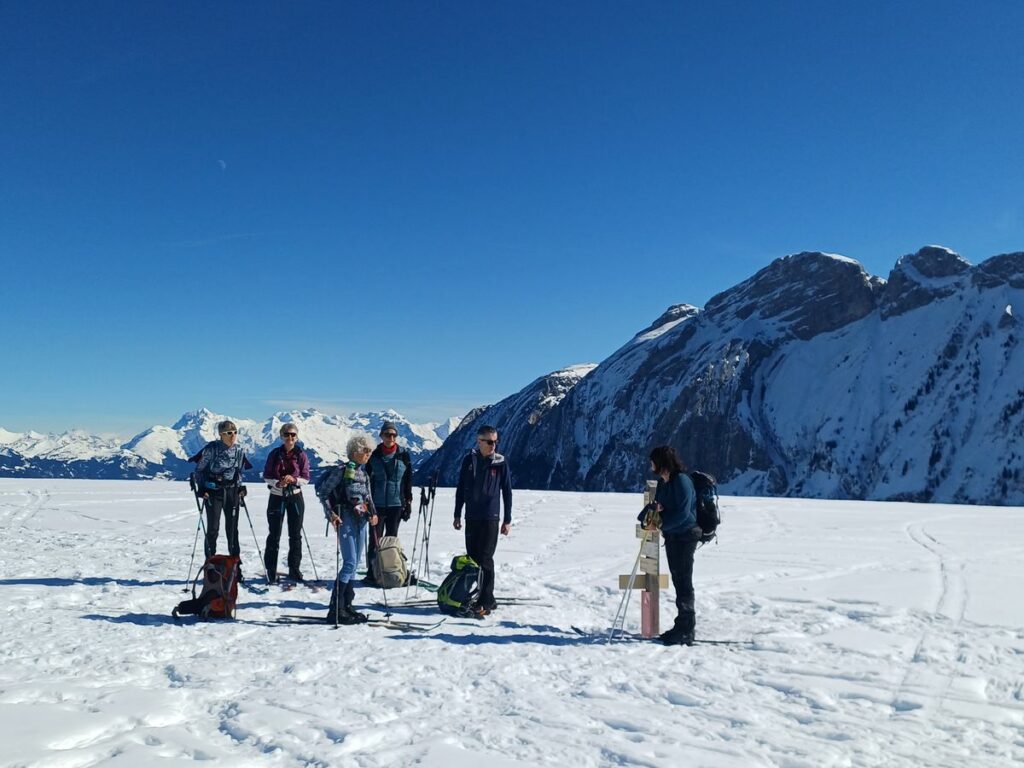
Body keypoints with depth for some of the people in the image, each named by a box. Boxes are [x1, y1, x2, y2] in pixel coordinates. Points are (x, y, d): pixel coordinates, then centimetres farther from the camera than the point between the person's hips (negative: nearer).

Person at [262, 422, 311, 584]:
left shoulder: (301, 455, -2)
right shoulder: (275, 454, -1)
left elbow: (306, 478, -2)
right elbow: (266, 476, -1)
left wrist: (294, 480, -21)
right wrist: (278, 483, -18)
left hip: (295, 497, 1)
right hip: (277, 497, -1)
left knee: (295, 535, 7)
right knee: (274, 535, 2)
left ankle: (294, 569, 16)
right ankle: (271, 570, 9)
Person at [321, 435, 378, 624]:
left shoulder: (364, 474, 13)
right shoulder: (342, 471, -8)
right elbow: (323, 492, -7)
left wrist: (372, 514, 4)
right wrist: (331, 514, -15)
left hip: (361, 520, 8)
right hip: (346, 520, -8)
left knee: (354, 563, 10)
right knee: (350, 563, -13)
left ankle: (346, 605, 18)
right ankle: (335, 609, -8)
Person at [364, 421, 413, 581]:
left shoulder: (403, 455, 2)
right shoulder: (373, 455, 0)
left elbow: (408, 481, 6)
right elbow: (367, 480, 5)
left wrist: (408, 502, 3)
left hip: (396, 504, 1)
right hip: (376, 505, -1)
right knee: (375, 539, -1)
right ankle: (372, 571, 5)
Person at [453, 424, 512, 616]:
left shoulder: (500, 463, -2)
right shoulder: (469, 460, 4)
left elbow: (507, 492, 2)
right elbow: (460, 489, 10)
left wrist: (507, 519, 0)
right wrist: (457, 515, 9)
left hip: (490, 518, -3)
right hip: (471, 517, 3)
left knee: (485, 559, -7)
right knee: (472, 557, 9)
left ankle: (486, 601, -3)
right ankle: (474, 595, 21)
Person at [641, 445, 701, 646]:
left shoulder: (681, 481, -16)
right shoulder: (662, 482, 12)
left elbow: (683, 513, -23)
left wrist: (661, 524, -18)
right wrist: (652, 510, -10)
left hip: (685, 536, -9)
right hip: (672, 536, 9)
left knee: (684, 584, -4)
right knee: (678, 582, 14)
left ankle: (686, 632, 3)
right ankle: (682, 627, 23)